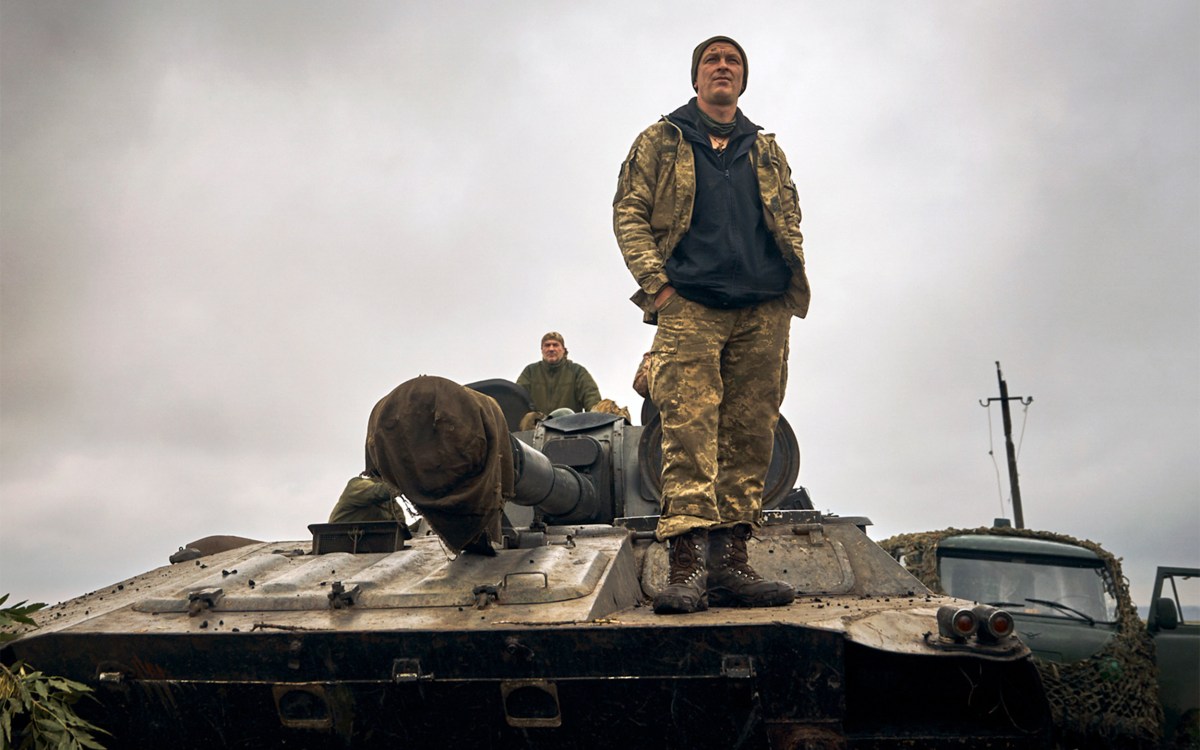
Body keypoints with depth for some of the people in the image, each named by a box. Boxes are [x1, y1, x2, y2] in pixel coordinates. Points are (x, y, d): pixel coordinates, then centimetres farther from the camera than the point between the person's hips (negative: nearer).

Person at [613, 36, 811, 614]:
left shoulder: (767, 151, 25)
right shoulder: (661, 141, 15)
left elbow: (790, 221, 23)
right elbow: (628, 210, 7)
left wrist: (795, 278, 5)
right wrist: (654, 281, -7)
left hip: (763, 312, 4)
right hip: (689, 307, -3)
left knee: (749, 436, -1)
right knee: (689, 429, -15)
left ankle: (729, 562, 2)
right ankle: (687, 563, -19)